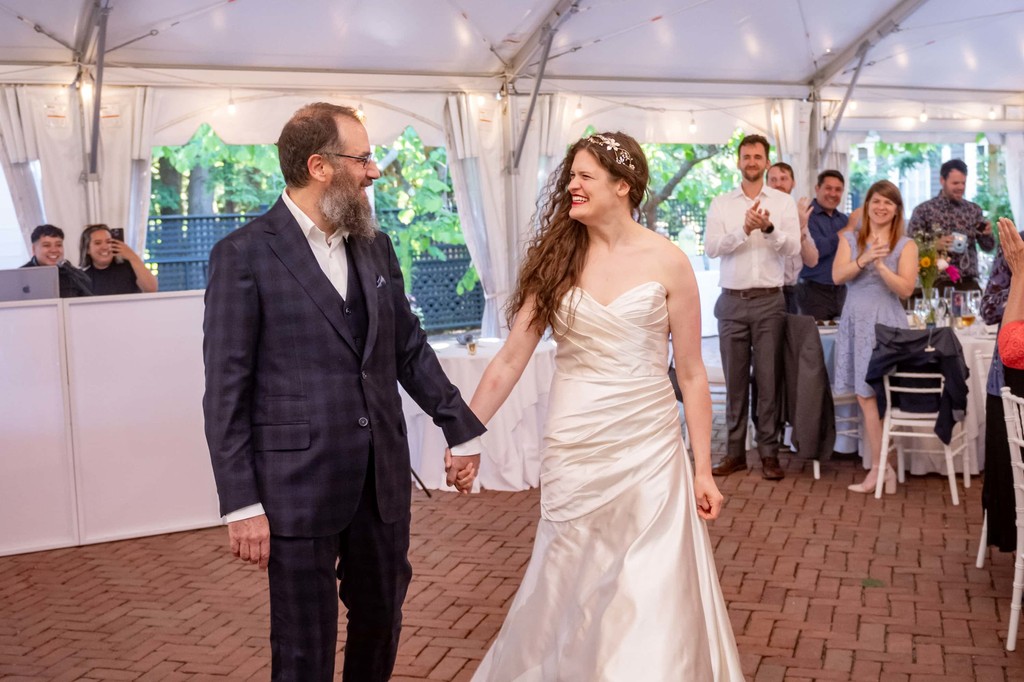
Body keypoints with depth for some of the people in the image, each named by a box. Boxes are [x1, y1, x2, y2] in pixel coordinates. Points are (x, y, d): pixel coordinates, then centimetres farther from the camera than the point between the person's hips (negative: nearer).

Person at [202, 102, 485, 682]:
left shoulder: (377, 247, 8)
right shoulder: (245, 254, -9)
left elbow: (411, 348, 15)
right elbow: (227, 390, -10)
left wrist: (463, 428, 12)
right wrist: (241, 503, -13)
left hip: (384, 479, 6)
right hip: (298, 487, -5)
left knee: (382, 618, 19)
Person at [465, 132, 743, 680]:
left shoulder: (667, 262, -3)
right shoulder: (555, 258, 2)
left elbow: (692, 374, 1)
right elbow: (510, 360, 2)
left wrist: (703, 470, 1)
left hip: (649, 450, -1)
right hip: (573, 451, 1)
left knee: (653, 602, 5)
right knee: (570, 599, 12)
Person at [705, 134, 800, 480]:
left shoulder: (783, 202, 7)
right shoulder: (721, 204, 7)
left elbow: (793, 248, -2)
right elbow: (711, 247, -4)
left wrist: (769, 228, -19)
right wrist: (743, 230, -18)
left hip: (769, 300, -1)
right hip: (732, 300, 1)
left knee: (769, 377, 0)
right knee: (735, 378, 4)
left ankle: (769, 452, 7)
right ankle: (735, 451, 11)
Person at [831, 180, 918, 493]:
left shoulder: (906, 245, 4)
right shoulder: (850, 239, 12)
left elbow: (905, 288, -5)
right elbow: (837, 276, -2)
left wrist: (880, 265, -17)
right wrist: (864, 259, -17)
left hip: (886, 323, -3)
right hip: (855, 321, 3)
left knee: (868, 395, -7)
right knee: (867, 396, 1)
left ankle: (879, 468, 3)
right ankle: (882, 468, 7)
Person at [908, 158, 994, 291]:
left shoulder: (974, 209, 10)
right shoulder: (924, 210, -1)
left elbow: (988, 247, 13)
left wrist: (987, 234, -8)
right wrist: (935, 245, -20)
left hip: (968, 281, 3)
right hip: (938, 281, -3)